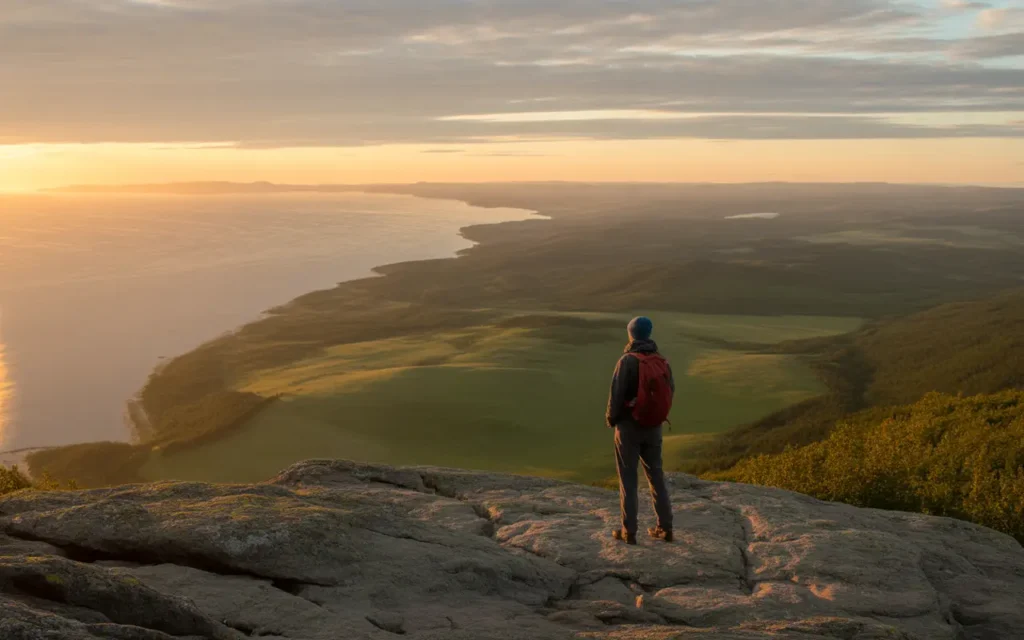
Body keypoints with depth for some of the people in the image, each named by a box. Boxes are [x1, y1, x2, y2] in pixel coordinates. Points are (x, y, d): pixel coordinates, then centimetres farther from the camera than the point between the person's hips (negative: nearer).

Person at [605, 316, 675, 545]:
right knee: (656, 476, 15)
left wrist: (611, 419, 1)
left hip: (629, 426, -5)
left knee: (628, 478, 4)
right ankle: (665, 528, 17)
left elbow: (616, 395, -17)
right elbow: (669, 392, 11)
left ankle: (629, 531, 7)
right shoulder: (662, 362, 1)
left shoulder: (627, 361, -16)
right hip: (653, 428, 5)